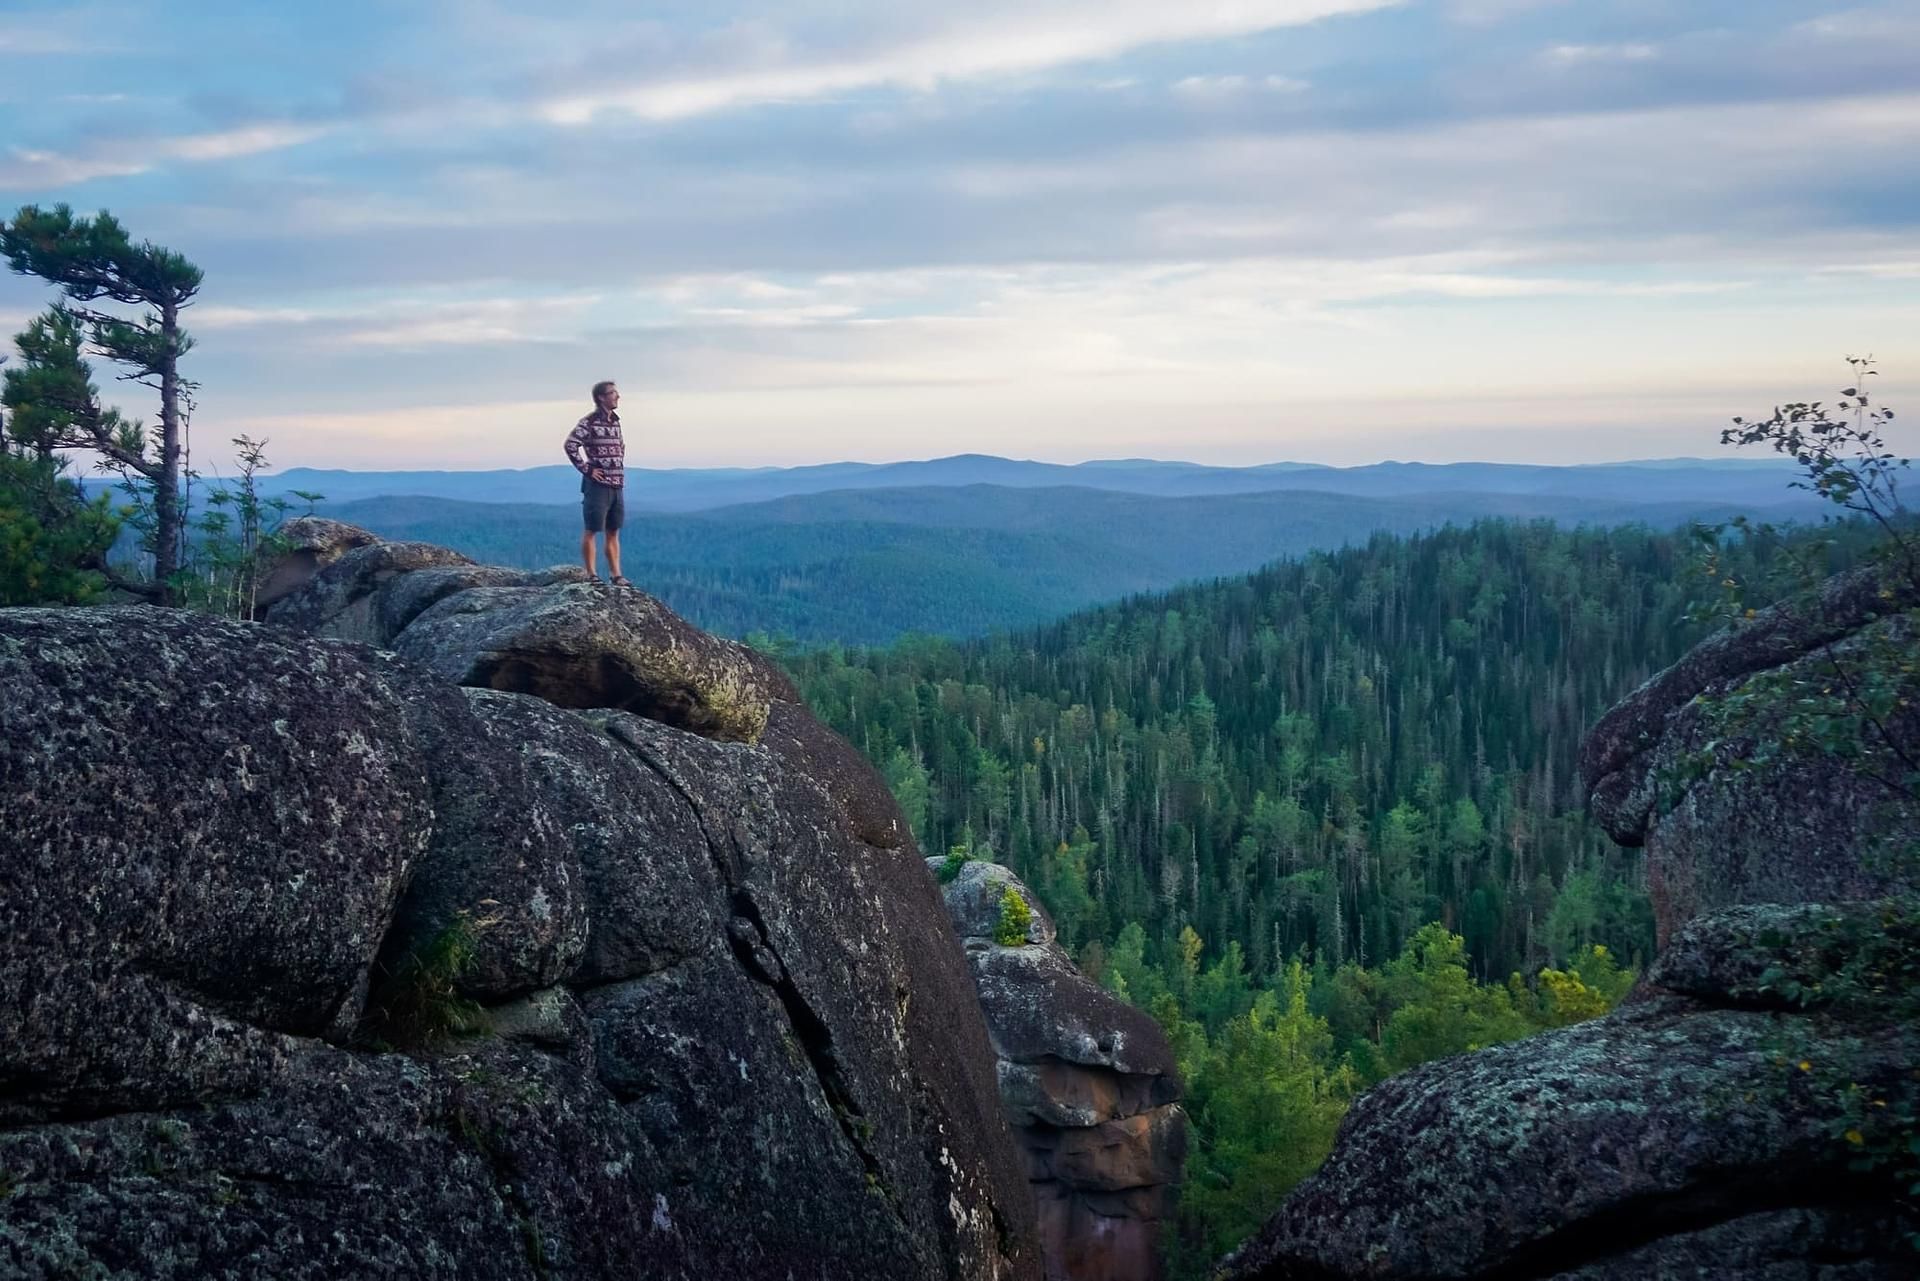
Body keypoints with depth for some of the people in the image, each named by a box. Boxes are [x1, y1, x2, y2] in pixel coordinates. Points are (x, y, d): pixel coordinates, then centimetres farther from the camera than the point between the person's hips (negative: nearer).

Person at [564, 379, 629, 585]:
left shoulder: (615, 422, 14)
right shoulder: (590, 422, -10)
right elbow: (570, 444, -20)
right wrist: (586, 468, -17)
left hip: (617, 486, 8)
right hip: (598, 485, -7)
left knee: (613, 532, 9)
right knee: (592, 530, -1)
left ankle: (616, 576, 11)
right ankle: (591, 575, 2)